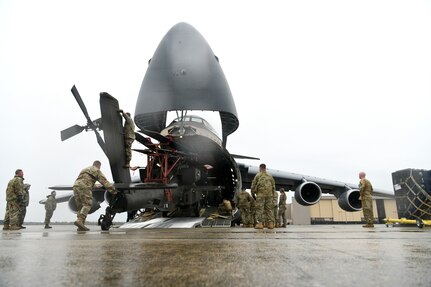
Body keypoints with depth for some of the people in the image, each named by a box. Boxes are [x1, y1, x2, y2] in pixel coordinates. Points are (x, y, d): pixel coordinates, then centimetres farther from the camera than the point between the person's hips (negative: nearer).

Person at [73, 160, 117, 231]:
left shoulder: (84, 169, 35)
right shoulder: (97, 171, 12)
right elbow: (104, 181, 5)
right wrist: (113, 190, 4)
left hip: (76, 186, 7)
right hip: (84, 187, -7)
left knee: (81, 207, 8)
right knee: (87, 205, -9)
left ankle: (81, 226, -1)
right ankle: (79, 220, -28)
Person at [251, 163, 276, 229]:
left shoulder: (258, 176, 2)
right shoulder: (270, 176, 13)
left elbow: (253, 186, 1)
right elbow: (273, 186, 15)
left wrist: (253, 194, 12)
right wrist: (272, 195, 22)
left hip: (260, 195, -4)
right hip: (269, 195, 4)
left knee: (259, 209, -2)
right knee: (269, 209, 6)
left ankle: (260, 223, -8)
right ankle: (271, 223, 3)